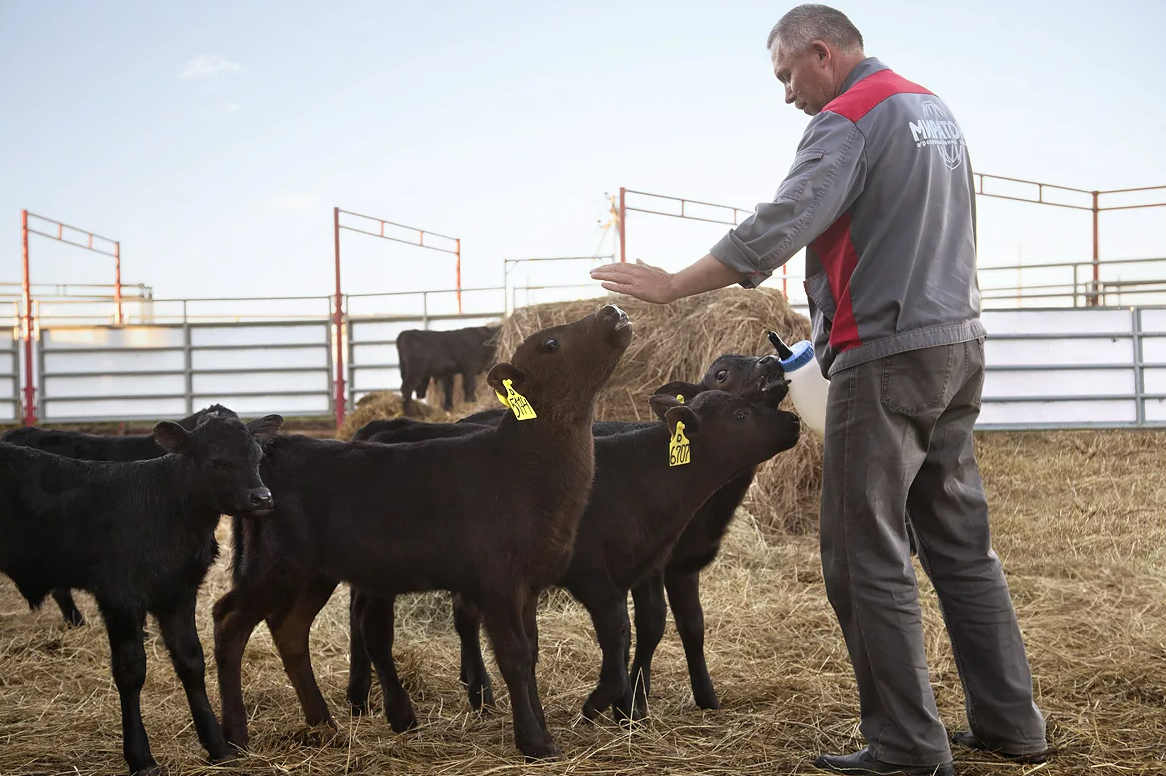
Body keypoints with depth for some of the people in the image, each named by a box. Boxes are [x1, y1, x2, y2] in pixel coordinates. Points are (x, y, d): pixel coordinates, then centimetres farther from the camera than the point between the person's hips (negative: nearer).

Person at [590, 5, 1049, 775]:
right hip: (959, 344, 9)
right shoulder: (934, 110, 17)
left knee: (869, 557, -3)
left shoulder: (849, 119, -11)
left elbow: (776, 229, -20)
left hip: (887, 359, -9)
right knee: (963, 544, 13)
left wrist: (671, 285, -13)